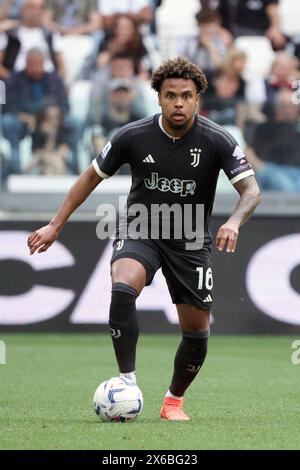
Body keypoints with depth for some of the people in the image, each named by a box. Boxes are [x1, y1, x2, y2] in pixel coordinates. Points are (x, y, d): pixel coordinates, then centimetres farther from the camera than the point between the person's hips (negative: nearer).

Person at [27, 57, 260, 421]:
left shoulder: (217, 141, -14)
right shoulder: (134, 136, -11)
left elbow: (251, 190, -16)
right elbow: (92, 176, 3)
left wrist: (234, 222, -38)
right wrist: (55, 225, 1)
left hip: (190, 241, 1)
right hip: (139, 231, -1)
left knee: (197, 331, 3)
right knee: (122, 289, -32)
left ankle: (174, 401, 29)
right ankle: (127, 382, -23)